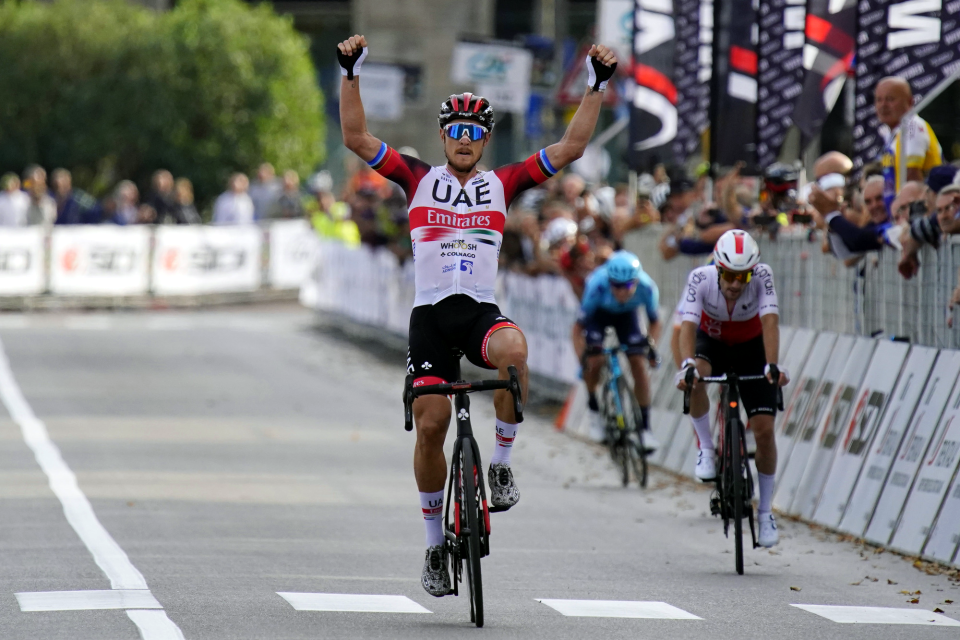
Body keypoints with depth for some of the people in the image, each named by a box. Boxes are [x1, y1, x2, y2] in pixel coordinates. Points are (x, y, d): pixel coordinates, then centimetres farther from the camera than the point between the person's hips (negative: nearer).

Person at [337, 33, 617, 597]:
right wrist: (352, 75, -11)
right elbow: (357, 138, -1)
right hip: (431, 313, 0)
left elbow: (571, 148, 4)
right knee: (431, 424, -5)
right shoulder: (419, 179, 6)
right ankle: (436, 544, 10)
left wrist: (597, 86, -3)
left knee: (513, 349, -35)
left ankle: (502, 464, -18)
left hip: (482, 311, 0)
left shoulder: (502, 184, 9)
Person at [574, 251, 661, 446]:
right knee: (594, 360, -20)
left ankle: (645, 427, -3)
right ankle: (594, 410, 9)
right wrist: (581, 355, -38)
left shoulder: (647, 287, -34)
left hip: (626, 315, 2)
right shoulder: (597, 284, -40)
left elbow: (655, 322, -14)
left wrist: (651, 343, -31)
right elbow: (579, 325, -28)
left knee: (638, 363, -12)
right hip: (598, 313, -1)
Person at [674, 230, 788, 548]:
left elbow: (770, 321, -40)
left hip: (751, 346, 0)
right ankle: (706, 450, -14)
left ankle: (765, 511, 6)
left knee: (764, 429, -10)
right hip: (711, 342, 0)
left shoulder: (762, 276, -31)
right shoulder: (701, 279, -30)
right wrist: (687, 365, -57)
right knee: (694, 379, -36)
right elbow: (688, 325, -39)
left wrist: (772, 365, -55)